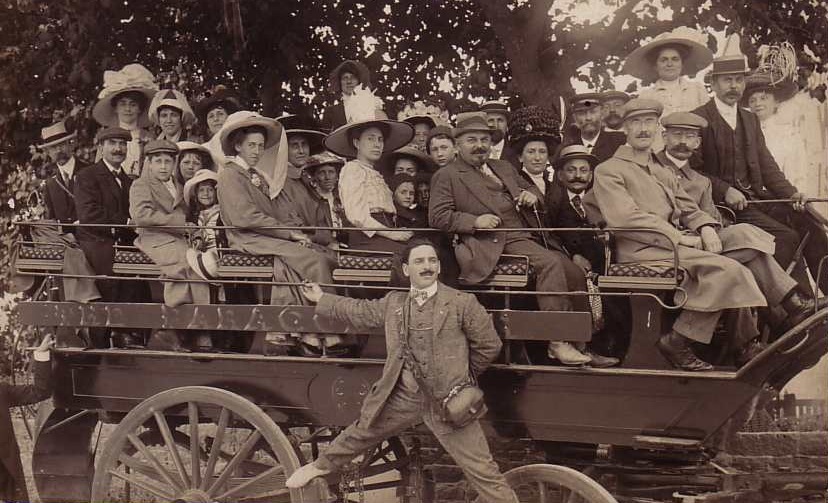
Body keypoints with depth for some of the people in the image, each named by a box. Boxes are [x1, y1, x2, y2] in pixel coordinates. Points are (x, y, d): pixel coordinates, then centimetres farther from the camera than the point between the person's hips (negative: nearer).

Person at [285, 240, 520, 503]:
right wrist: (321, 300, 32)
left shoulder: (462, 303, -8)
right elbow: (359, 311, 23)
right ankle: (322, 465, 51)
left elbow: (489, 345, 0)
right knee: (361, 431, 24)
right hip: (402, 397, 5)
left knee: (482, 470, -5)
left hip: (447, 402, -4)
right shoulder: (393, 303, 6)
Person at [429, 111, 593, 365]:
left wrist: (532, 196, 10)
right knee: (550, 263, -30)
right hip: (495, 244, -7)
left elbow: (528, 187, 37)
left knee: (575, 274, -9)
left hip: (526, 236, 7)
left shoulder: (503, 167, 28)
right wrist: (475, 221, -15)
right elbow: (437, 217, -2)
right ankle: (557, 341, -27)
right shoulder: (446, 176, 7)